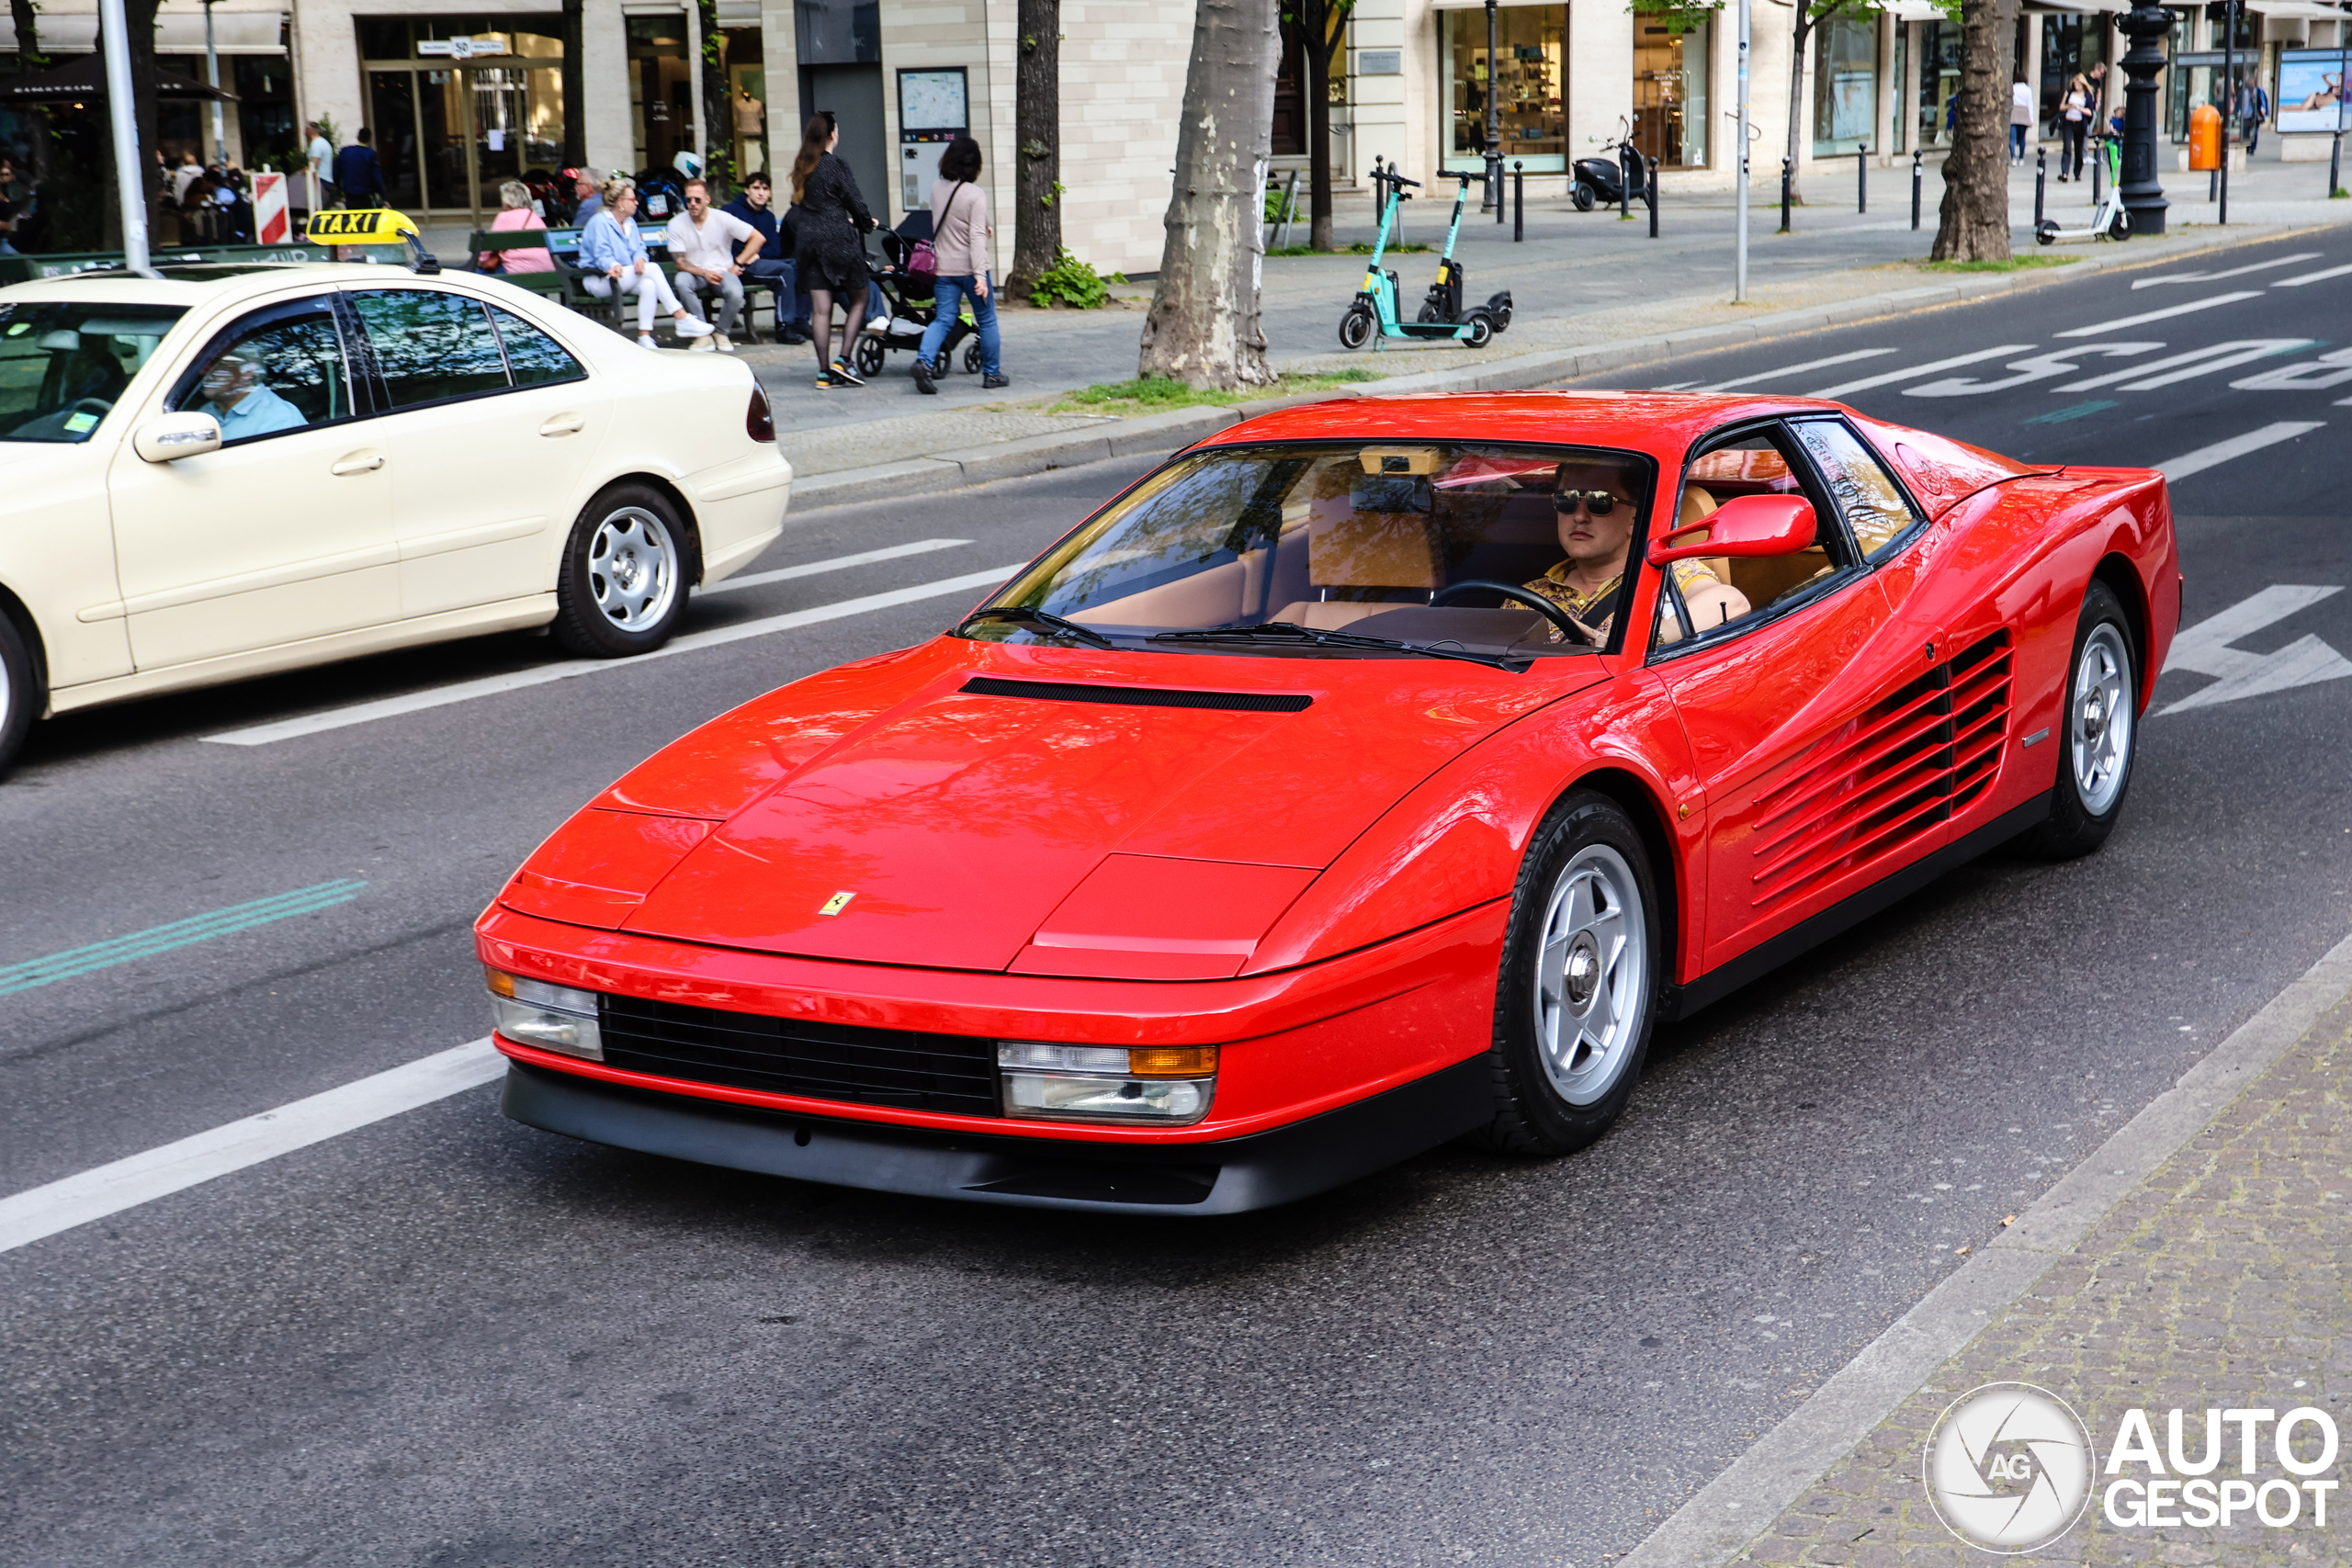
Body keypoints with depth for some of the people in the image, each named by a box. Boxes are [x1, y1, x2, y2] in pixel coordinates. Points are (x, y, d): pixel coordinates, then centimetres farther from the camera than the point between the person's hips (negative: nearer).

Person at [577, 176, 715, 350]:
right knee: (652, 269, -27)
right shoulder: (600, 222, -9)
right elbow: (602, 256, -18)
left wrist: (640, 259, -16)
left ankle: (644, 337, -35)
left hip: (626, 279, 7)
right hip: (599, 281, -7)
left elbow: (639, 249, 10)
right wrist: (613, 266, -42)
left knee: (648, 284, -30)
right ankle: (682, 320, -29)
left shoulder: (630, 222, 16)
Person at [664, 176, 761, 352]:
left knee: (735, 293, -34)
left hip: (722, 272, -1)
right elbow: (679, 262, -7)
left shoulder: (722, 219, -5)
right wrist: (703, 273, -24)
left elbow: (758, 238, -2)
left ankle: (722, 333, -4)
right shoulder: (677, 224, -4)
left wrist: (738, 264, -6)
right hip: (695, 274, 1)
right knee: (681, 281, -35)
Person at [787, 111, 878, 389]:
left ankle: (824, 372, 4)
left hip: (809, 240, 6)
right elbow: (854, 202, -8)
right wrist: (866, 222, 13)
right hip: (839, 241, -6)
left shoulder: (802, 166, 10)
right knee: (859, 299, 8)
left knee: (820, 308, 5)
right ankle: (843, 360, -3)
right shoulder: (836, 165, -9)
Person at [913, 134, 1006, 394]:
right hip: (969, 268, -5)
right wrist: (980, 274, -23)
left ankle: (924, 359, -20)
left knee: (943, 319, 5)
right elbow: (976, 236, -20)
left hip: (943, 268, 5)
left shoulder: (937, 190, 5)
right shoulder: (975, 195, -14)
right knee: (987, 321, 10)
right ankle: (992, 373, 18)